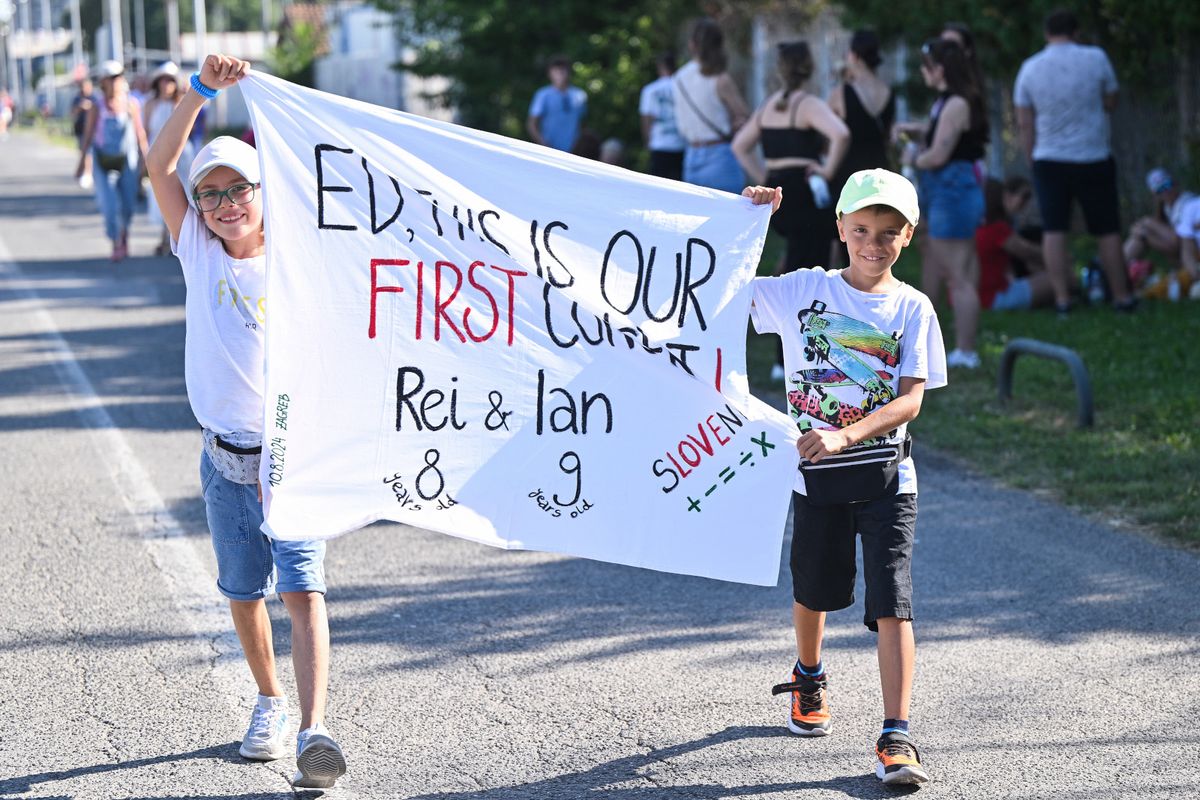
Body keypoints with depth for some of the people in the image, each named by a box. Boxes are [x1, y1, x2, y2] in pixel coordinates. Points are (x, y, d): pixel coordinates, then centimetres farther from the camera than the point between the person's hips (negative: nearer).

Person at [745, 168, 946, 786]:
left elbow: (911, 399, -11)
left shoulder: (912, 308, -3)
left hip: (885, 476, -2)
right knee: (813, 589, 19)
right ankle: (808, 679, 48)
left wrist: (845, 435, -25)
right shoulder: (803, 290, 0)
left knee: (892, 603, -10)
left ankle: (895, 737, -12)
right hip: (816, 477, 2)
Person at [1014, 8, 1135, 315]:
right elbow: (1111, 102, 4)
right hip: (1093, 159, -1)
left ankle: (1061, 298, 0)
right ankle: (1121, 296, 12)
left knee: (1054, 230, 4)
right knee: (1107, 231, 7)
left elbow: (1024, 123, 1)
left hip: (1049, 160, 1)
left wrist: (1032, 158, 9)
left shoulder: (1030, 68, -2)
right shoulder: (1095, 58, -7)